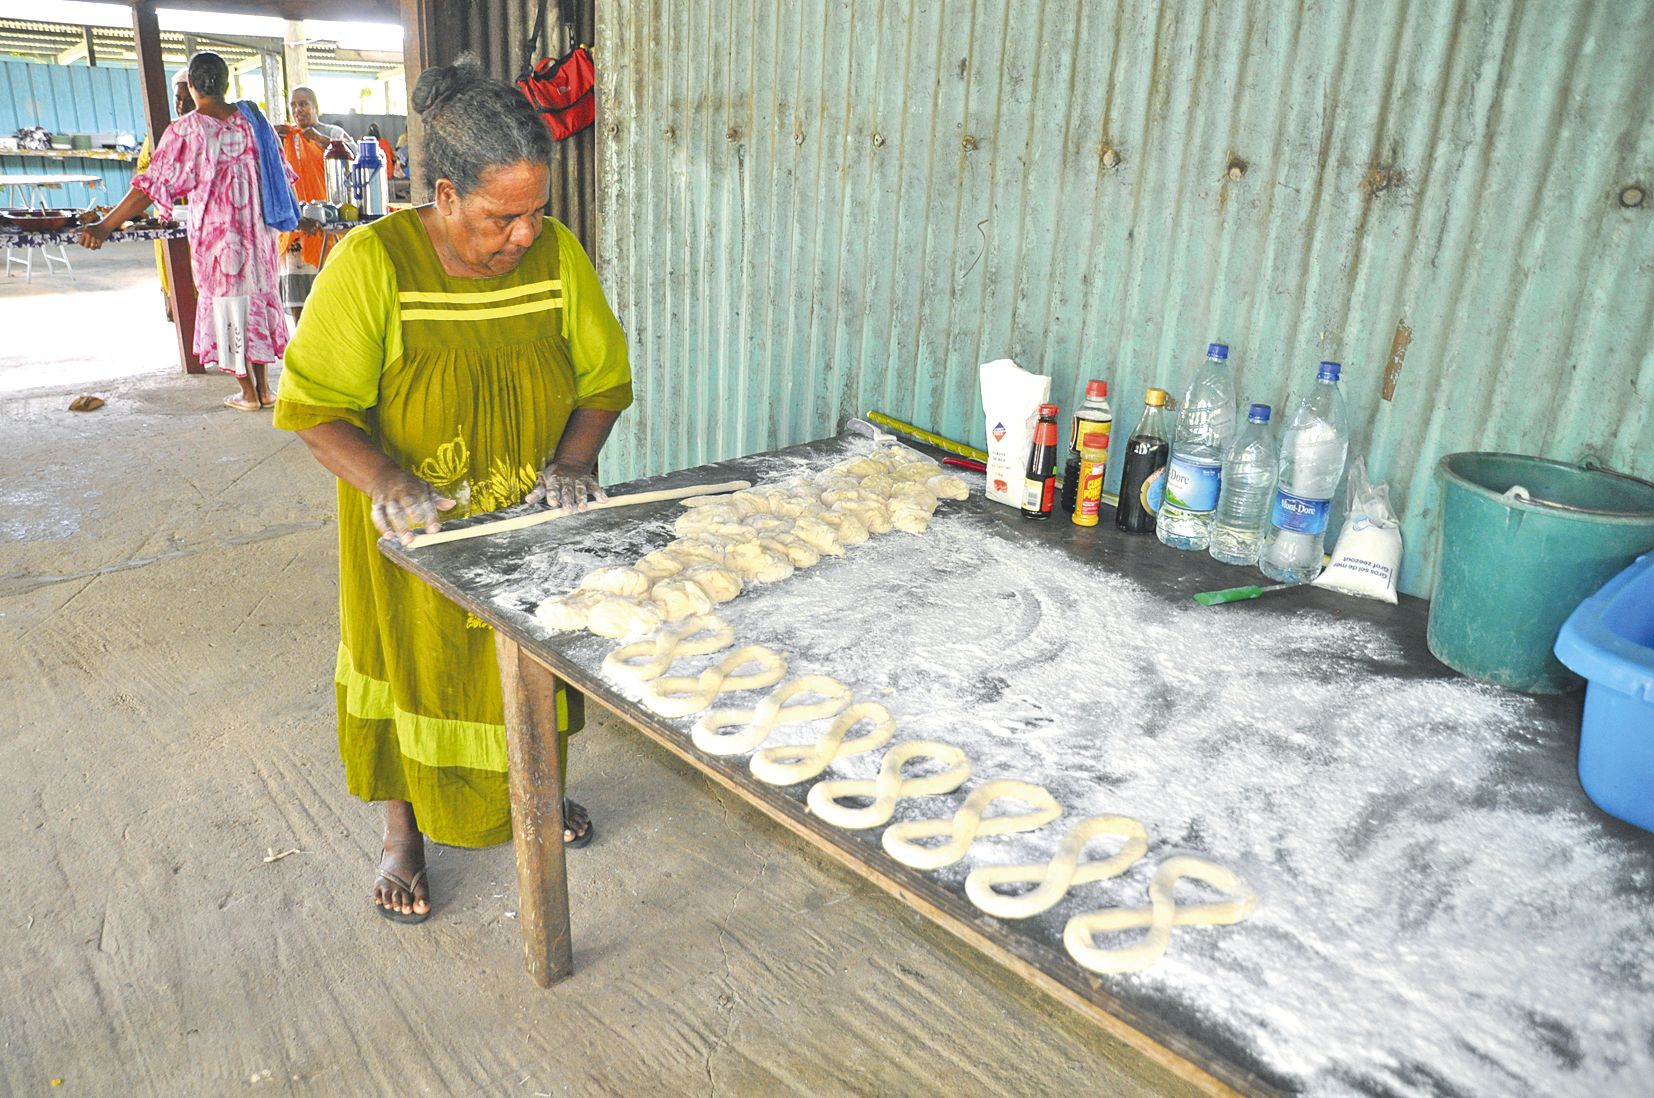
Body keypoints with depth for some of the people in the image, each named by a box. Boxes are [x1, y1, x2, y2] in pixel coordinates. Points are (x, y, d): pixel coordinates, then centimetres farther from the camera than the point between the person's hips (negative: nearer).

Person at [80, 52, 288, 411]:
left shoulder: (185, 131, -13)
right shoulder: (251, 121, -1)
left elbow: (154, 185, -16)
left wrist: (106, 226, -12)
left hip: (215, 235, -4)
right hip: (256, 231, 4)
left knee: (227, 305, 7)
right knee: (258, 299, 13)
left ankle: (248, 393, 13)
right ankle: (264, 387, 17)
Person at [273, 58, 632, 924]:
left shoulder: (557, 254, -10)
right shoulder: (372, 262, -20)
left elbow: (603, 378, -2)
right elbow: (314, 405, -18)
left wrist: (571, 463, -18)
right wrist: (386, 484, -33)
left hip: (531, 527, 3)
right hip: (414, 532, -3)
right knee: (413, 671, 13)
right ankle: (403, 829, 38)